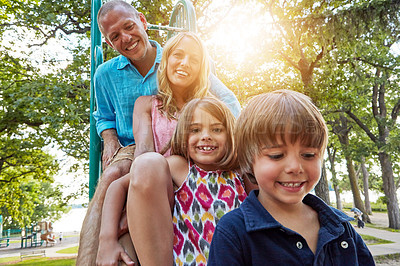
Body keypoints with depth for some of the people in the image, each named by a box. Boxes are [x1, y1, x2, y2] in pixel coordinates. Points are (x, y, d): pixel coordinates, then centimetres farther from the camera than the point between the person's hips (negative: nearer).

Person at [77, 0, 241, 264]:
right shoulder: (106, 74, 10)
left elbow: (227, 101, 1)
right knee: (111, 176, -32)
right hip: (132, 150, 2)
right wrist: (110, 141, 3)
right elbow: (104, 117, 26)